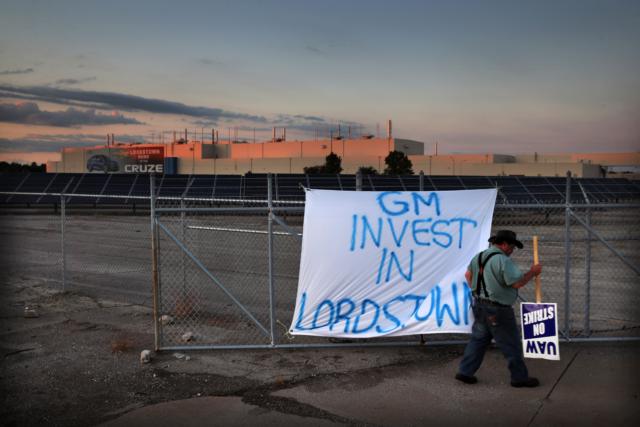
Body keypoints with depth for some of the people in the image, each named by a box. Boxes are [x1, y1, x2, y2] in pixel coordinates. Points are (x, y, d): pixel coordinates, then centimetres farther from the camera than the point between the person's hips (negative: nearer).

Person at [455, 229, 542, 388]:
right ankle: (520, 377, 17)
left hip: (479, 305, 8)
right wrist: (532, 272, -8)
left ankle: (465, 372, 18)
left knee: (478, 338, 16)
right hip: (497, 311, -8)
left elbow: (468, 275, 19)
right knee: (511, 344, 6)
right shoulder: (503, 260, -20)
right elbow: (518, 283, -22)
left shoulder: (479, 256, 8)